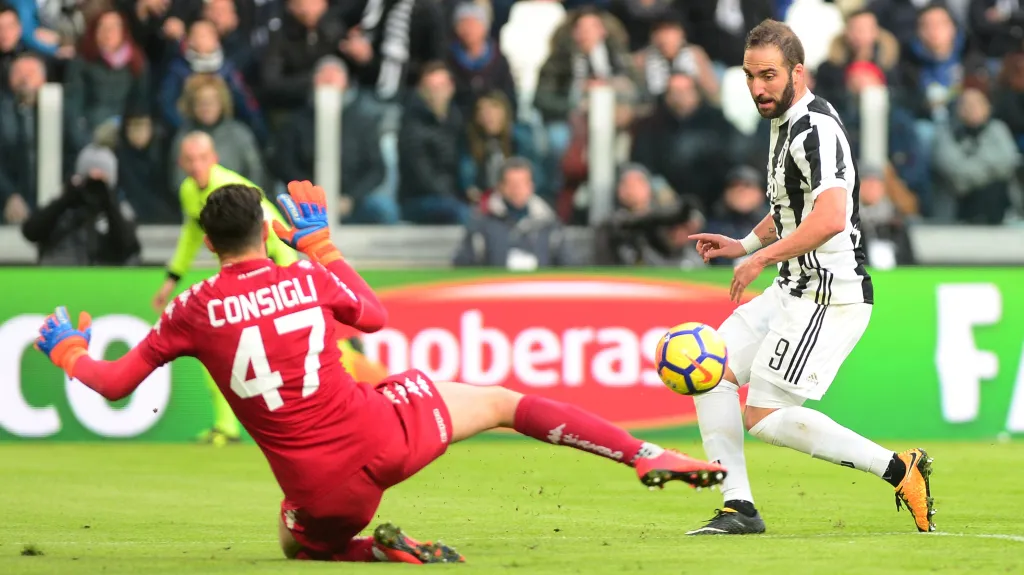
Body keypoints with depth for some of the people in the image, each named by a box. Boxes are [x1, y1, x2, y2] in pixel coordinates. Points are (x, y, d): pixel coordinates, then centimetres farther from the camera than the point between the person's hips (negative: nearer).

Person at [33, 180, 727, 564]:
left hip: (324, 492, -1)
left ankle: (382, 550, -2)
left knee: (301, 542, 32)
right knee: (503, 401, 19)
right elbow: (375, 314, 20)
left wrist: (66, 351, 25)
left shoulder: (194, 311, -3)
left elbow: (113, 383, 4)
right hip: (383, 434, 1)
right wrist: (320, 244, 28)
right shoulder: (310, 279, -1)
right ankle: (646, 454, 11)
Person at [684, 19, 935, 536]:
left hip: (830, 296, -10)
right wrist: (745, 245, 17)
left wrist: (762, 258, -26)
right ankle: (738, 508, 5)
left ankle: (897, 468, -5)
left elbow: (830, 218, -33)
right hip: (794, 290, 10)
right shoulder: (785, 122, 14)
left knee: (763, 416, -11)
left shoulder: (817, 129, -19)